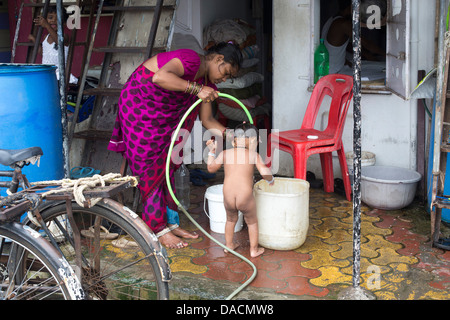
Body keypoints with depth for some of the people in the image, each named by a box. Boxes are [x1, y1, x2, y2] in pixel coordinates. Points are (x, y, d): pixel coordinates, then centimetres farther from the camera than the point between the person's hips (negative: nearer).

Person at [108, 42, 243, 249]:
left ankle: (169, 223, 17)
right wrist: (196, 89, -42)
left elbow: (207, 120, 4)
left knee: (167, 165, 9)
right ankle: (158, 229, 1)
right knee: (150, 167, -5)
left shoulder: (207, 82, 2)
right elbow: (160, 77, -44)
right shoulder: (191, 60, -25)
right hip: (140, 106, -9)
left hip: (164, 114, 9)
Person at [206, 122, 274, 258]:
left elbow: (211, 168, 16)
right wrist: (271, 180, 7)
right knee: (252, 222, 24)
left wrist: (212, 151, 27)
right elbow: (265, 172, -14)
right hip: (245, 198, -3)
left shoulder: (225, 153, 5)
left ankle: (229, 245, 45)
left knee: (231, 220, 31)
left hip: (228, 197, 3)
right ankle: (254, 249, 33)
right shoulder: (254, 155, -2)